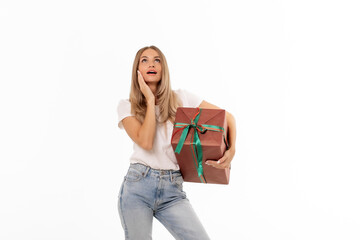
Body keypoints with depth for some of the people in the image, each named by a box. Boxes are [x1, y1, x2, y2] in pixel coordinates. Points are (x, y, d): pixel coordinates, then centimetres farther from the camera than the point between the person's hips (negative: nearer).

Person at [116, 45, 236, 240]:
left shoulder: (181, 98, 8)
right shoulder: (127, 106, 5)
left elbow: (227, 116, 9)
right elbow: (145, 141, -13)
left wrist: (231, 149, -8)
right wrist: (150, 100, -4)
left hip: (172, 191, 1)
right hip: (137, 186, -1)